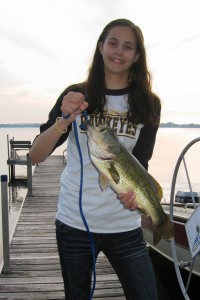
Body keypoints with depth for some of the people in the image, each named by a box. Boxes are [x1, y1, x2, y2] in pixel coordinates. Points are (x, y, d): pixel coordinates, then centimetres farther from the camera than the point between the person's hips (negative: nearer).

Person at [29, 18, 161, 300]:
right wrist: (64, 120, -23)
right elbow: (35, 156, -6)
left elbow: (140, 161, -1)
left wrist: (133, 188, -23)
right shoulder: (76, 95, 0)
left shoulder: (147, 104, 2)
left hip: (125, 225, 1)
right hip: (74, 221, 0)